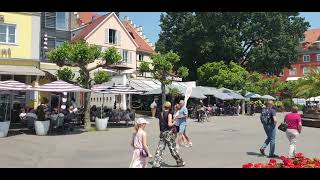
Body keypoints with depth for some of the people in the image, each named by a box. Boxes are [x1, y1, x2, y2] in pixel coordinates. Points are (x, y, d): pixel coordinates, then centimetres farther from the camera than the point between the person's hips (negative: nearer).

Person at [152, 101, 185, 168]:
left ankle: (156, 163, 1)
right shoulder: (169, 114, -12)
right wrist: (173, 123, -1)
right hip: (168, 132, -5)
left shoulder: (160, 114, 8)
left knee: (160, 147, 5)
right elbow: (169, 124, -20)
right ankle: (180, 162, 21)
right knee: (173, 148, 5)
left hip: (162, 132, 6)